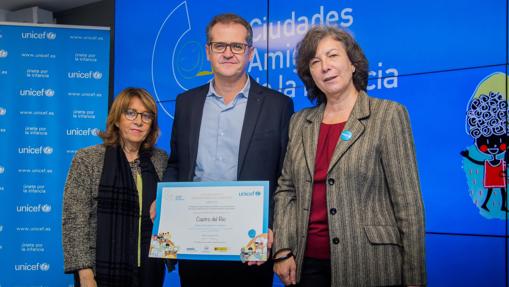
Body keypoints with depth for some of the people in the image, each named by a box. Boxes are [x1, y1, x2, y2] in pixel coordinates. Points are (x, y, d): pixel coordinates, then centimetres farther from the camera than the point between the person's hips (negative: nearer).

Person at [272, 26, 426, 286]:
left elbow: (408, 202, -8)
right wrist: (283, 251, 0)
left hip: (368, 265, -4)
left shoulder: (389, 115, -5)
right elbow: (286, 189, 11)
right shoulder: (300, 122, 9)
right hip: (308, 264, 4)